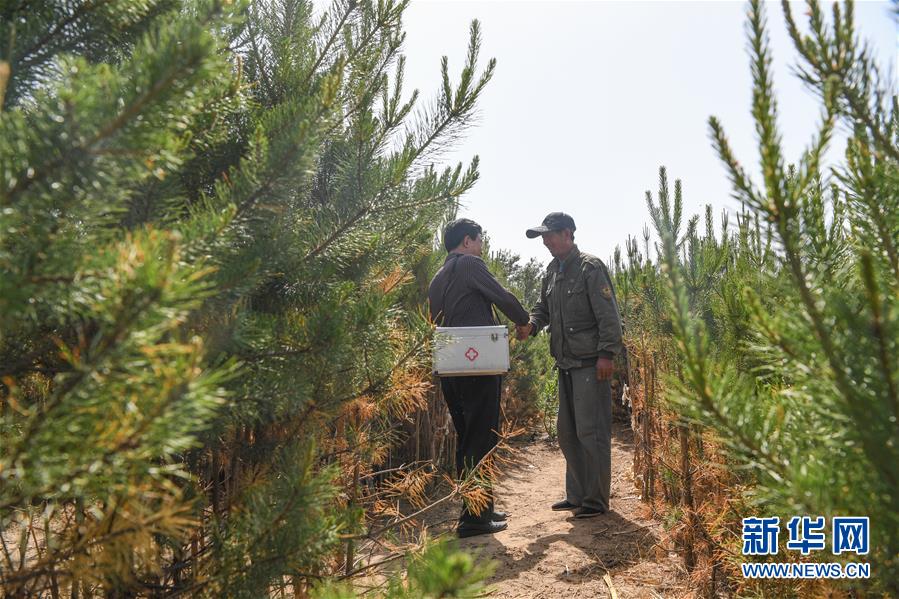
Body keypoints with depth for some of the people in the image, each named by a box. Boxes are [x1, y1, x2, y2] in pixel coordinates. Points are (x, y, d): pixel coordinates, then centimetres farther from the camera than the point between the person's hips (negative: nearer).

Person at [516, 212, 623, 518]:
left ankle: (596, 500, 10)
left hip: (591, 364, -8)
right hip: (566, 364, 9)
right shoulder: (552, 271, 14)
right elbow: (544, 307, 21)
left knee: (591, 432, -3)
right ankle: (576, 494, 27)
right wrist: (531, 325, 0)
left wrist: (607, 354, -18)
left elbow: (608, 315, -14)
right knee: (567, 432, 14)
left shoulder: (590, 267, -10)